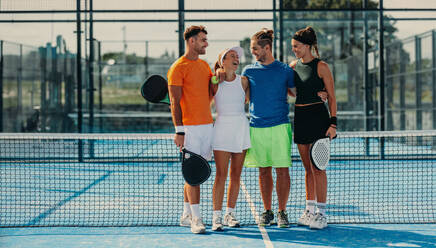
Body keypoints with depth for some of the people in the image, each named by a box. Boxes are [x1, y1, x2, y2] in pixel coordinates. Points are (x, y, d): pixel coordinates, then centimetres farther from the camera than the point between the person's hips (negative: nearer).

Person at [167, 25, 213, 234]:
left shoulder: (204, 65, 17)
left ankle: (186, 215, 20)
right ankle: (196, 219, -7)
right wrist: (179, 131, -16)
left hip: (208, 125, 7)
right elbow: (175, 102, -10)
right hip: (190, 128, -7)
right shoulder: (178, 68, -6)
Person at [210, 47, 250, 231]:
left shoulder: (243, 81, 5)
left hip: (241, 127, 3)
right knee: (221, 175, -7)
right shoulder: (215, 83, -1)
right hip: (222, 128, -3)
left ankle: (230, 214, 15)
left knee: (236, 175, 6)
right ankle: (216, 217, -5)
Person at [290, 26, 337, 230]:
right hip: (299, 117, 6)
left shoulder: (321, 66, -6)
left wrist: (333, 123, -13)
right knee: (308, 168, 10)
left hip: (317, 117, -6)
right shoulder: (294, 66, 11)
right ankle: (309, 211, 16)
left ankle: (321, 214, -3)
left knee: (317, 168, -7)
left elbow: (332, 97, -6)